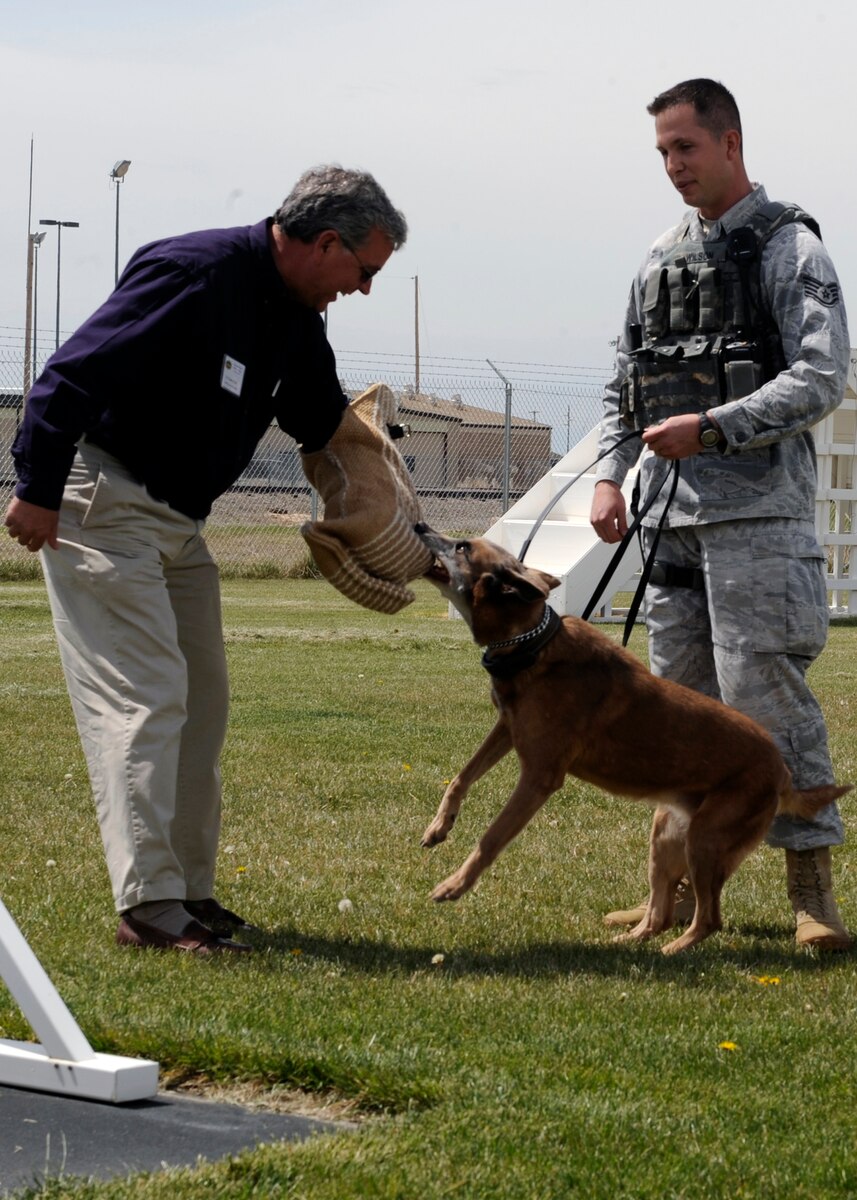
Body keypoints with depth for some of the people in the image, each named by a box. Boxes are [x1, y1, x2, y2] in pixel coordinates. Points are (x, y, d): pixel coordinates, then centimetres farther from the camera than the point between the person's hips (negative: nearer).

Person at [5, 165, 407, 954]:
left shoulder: (296, 318, 7)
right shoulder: (196, 274, -22)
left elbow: (322, 422, 20)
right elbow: (75, 374, -25)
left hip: (176, 519, 10)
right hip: (103, 499, -10)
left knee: (202, 700, 10)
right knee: (145, 697, -14)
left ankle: (187, 891, 17)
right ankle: (149, 905, -14)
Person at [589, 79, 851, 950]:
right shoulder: (662, 258, 16)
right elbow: (625, 381, 21)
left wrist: (710, 429, -20)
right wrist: (611, 474, 7)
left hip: (757, 509, -7)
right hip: (671, 512, 7)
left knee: (764, 690, -11)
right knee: (680, 693, 9)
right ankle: (688, 884, 17)